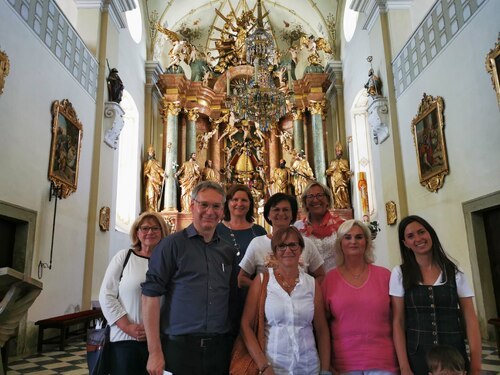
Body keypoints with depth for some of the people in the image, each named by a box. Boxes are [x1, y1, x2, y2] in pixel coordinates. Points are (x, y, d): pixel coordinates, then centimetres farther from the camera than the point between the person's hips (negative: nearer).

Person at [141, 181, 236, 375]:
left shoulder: (229, 251, 8)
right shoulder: (173, 244, -6)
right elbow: (151, 295, -10)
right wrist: (154, 351, -13)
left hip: (220, 349, 4)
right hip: (180, 346, -4)